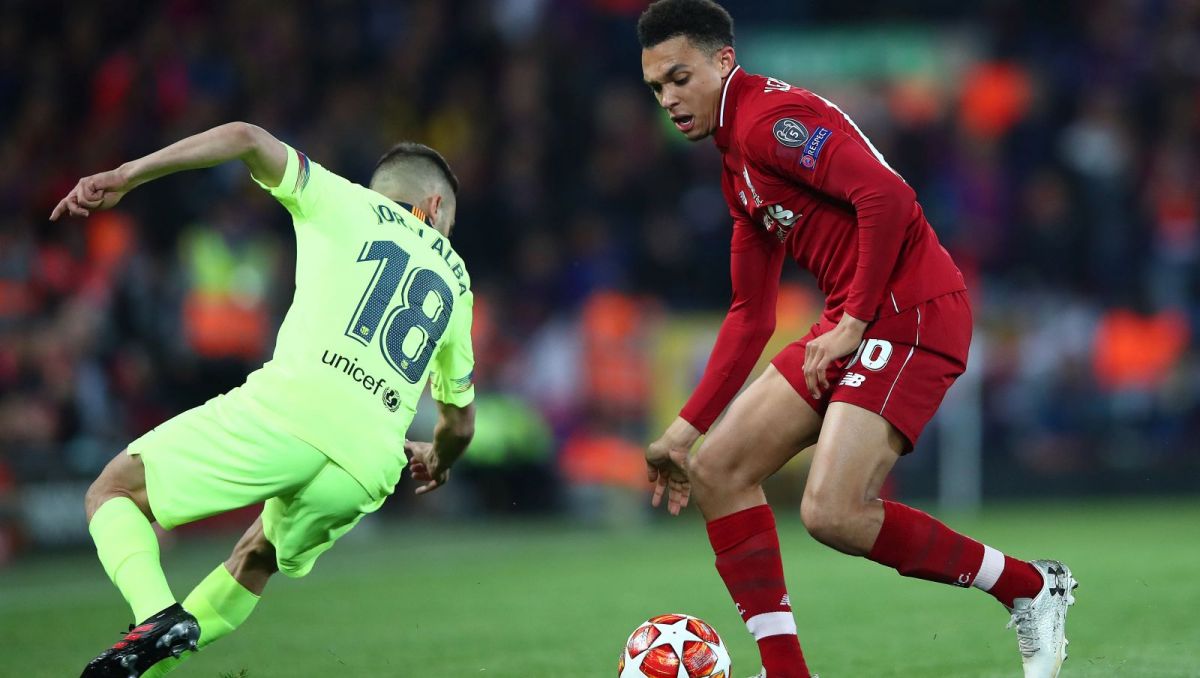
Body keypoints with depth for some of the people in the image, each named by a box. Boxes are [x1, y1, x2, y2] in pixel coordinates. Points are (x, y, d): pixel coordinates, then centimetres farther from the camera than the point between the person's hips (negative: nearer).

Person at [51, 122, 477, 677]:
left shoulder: (347, 205, 19)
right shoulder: (454, 281, 29)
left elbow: (248, 138, 4)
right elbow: (460, 424, 39)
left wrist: (125, 177, 5)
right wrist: (436, 461, 62)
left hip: (289, 407, -4)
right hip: (366, 470, 4)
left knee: (112, 492, 10)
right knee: (256, 560, 32)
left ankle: (157, 617, -17)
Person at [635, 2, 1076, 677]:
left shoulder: (771, 116, -10)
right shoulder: (736, 166, 22)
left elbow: (888, 197, -24)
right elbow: (751, 316, 26)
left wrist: (853, 323, -18)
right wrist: (684, 429, 21)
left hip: (911, 313, -10)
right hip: (852, 327, 10)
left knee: (831, 512, -21)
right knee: (717, 471, 5)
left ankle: (1033, 588, -3)